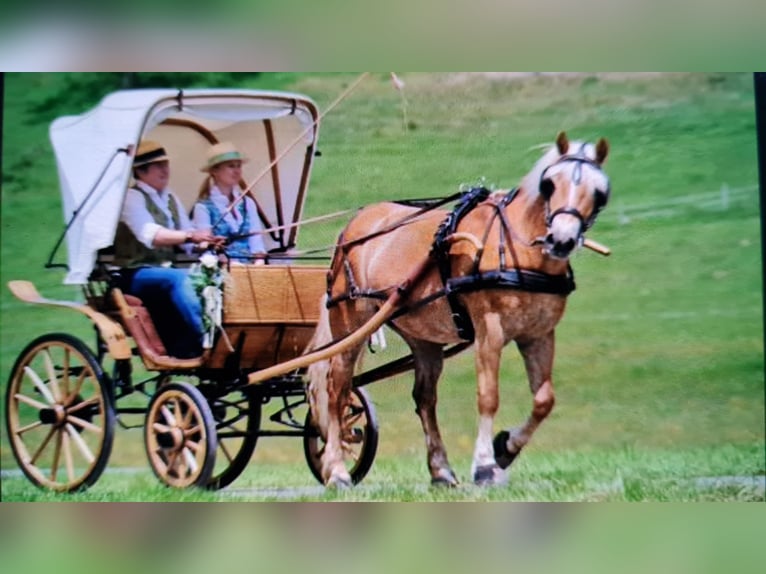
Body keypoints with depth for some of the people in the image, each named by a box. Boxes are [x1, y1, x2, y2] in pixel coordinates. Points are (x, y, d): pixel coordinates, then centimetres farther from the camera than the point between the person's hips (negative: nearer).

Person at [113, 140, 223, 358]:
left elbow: (188, 242, 10)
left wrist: (206, 242, -14)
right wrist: (190, 236, -40)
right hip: (137, 274, -7)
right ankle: (203, 343, -39)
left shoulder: (171, 200, 17)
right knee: (179, 279, -35)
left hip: (167, 271, 7)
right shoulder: (131, 197, -7)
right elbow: (150, 235, -26)